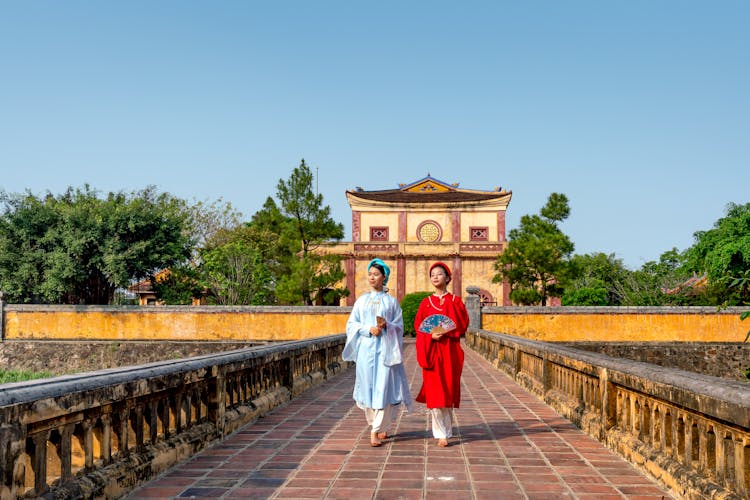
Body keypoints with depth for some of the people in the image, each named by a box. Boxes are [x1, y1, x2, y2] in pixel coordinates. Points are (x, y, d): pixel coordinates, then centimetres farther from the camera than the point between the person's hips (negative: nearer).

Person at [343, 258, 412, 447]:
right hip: (366, 348, 2)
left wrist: (386, 325, -15)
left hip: (385, 349, -2)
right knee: (368, 387, 3)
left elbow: (399, 326, 6)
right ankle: (381, 427, 19)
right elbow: (351, 324, 8)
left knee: (383, 387, -9)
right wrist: (368, 329, -10)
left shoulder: (391, 301, 7)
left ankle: (376, 431, -9)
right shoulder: (362, 300, 12)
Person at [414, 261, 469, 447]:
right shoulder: (426, 302, 8)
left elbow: (463, 324, -1)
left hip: (450, 351, 0)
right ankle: (441, 433, -2)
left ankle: (446, 429, 18)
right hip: (432, 351, 0)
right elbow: (418, 326, 4)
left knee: (448, 389, 3)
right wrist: (431, 335, -14)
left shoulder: (455, 301, 5)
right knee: (435, 391, -6)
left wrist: (445, 331, -16)